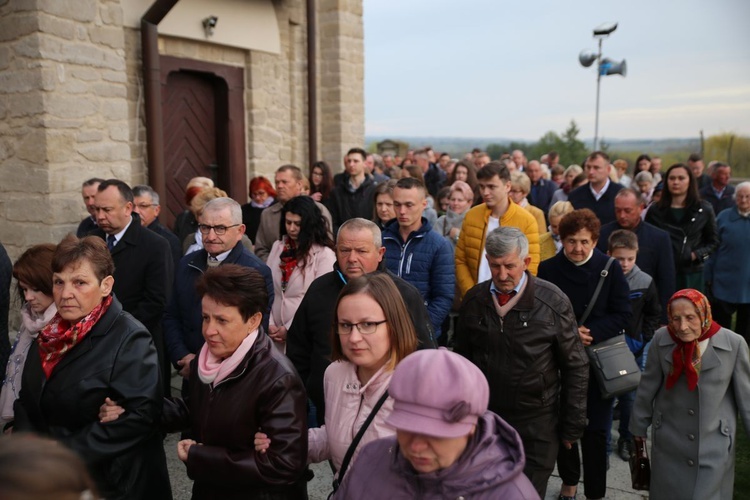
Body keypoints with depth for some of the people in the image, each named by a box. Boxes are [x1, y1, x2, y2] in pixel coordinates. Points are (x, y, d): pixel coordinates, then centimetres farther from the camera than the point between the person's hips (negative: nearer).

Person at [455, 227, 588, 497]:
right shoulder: (474, 300, -3)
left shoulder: (554, 302, -12)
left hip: (537, 425, -3)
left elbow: (575, 367, -5)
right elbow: (462, 359, 8)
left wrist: (572, 425, -2)